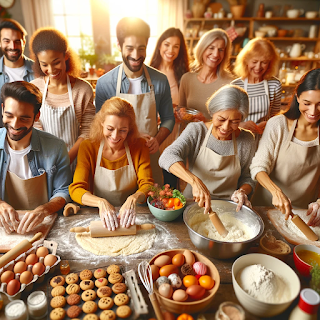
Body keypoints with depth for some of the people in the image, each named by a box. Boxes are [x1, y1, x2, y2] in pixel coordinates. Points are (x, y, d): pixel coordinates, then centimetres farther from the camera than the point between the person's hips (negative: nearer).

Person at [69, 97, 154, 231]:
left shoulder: (139, 146, -4)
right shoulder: (88, 147, -7)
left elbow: (147, 184, -10)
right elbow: (76, 189, -13)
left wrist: (133, 199, -32)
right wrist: (101, 202, -34)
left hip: (131, 218, 1)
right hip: (98, 217, 0)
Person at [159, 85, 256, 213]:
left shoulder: (246, 140, -3)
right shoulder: (196, 130, -9)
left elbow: (247, 178, 9)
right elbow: (167, 157, -24)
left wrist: (242, 191, -15)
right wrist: (195, 181, -39)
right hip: (193, 202, -2)